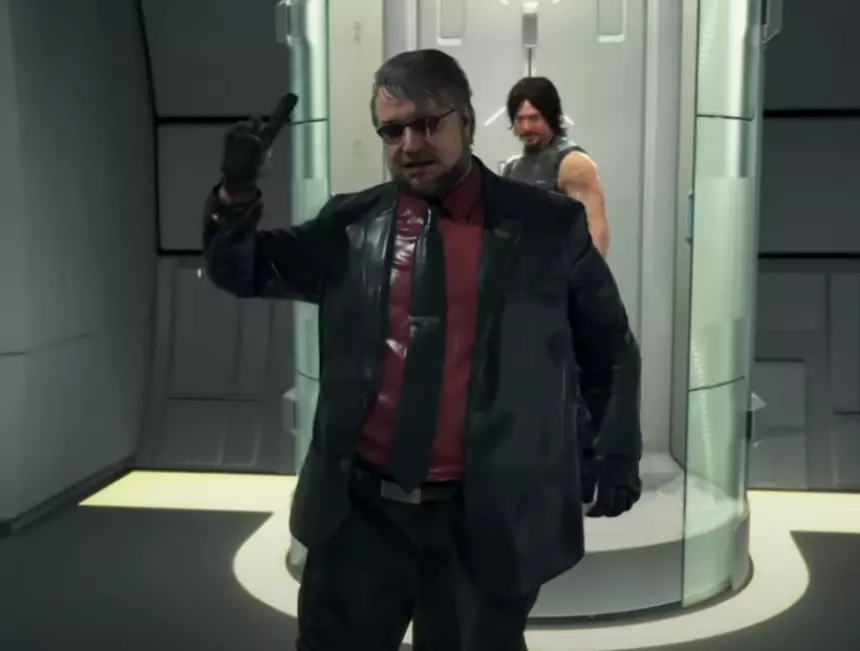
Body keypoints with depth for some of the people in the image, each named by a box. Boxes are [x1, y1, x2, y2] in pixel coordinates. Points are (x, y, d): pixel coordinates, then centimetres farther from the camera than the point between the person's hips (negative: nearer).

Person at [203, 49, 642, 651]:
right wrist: (237, 191, -9)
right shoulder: (350, 224, 4)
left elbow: (610, 345, 8)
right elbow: (241, 272, 9)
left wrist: (618, 454, 3)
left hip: (486, 518, -2)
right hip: (361, 508, 2)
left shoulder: (551, 227, -1)